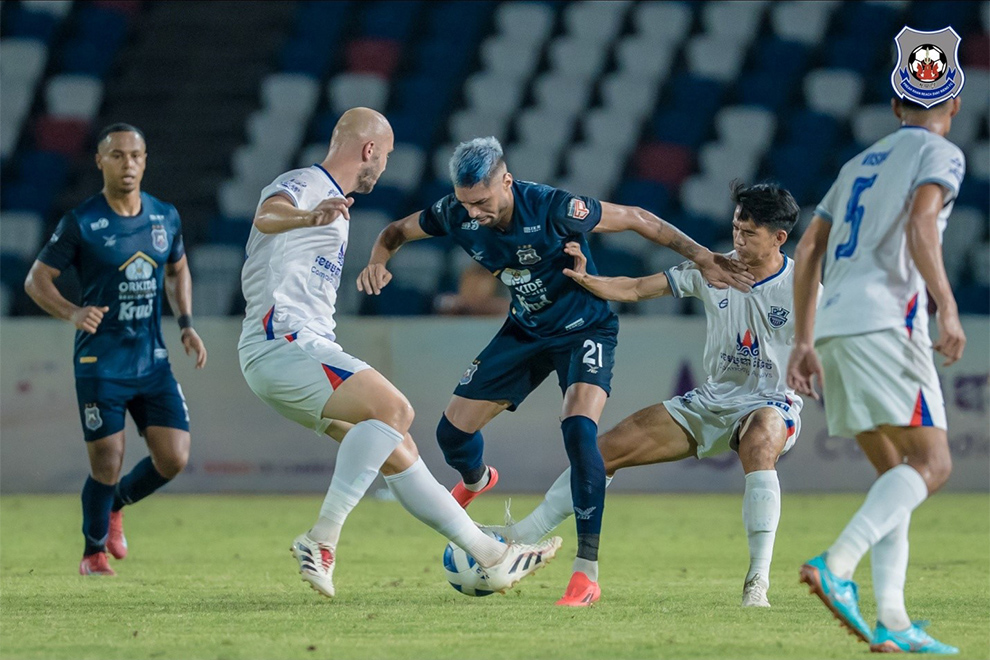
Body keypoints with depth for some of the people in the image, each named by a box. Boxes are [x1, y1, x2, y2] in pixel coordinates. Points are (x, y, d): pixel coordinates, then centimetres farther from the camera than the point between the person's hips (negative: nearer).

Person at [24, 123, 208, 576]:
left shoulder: (165, 217, 5)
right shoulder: (81, 223, -9)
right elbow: (36, 280, -4)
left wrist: (186, 325, 10)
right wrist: (72, 314, -22)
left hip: (152, 360, 4)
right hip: (100, 363, -4)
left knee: (173, 458, -5)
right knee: (107, 466, -6)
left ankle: (116, 505, 26)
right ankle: (93, 552, 20)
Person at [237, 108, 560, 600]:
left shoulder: (330, 204, 25)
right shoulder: (302, 186, -8)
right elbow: (267, 217, -33)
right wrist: (310, 217, -53)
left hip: (306, 348, 10)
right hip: (281, 343, -10)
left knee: (396, 449, 8)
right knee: (392, 408, -26)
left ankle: (492, 558, 10)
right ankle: (322, 541, -29)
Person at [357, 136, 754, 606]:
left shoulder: (551, 209, -31)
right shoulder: (457, 215, -16)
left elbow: (634, 219, -19)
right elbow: (398, 231, 3)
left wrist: (701, 258, -19)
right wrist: (378, 262, -20)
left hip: (584, 329, -5)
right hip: (525, 332, 5)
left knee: (578, 428, -29)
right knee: (452, 431, 5)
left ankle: (587, 574, -25)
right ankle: (476, 481, 46)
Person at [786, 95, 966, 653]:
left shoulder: (859, 165, 28)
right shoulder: (940, 154, 6)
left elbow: (808, 251, 22)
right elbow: (920, 224, -13)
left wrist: (803, 342, 23)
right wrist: (947, 309, -21)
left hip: (831, 325, 8)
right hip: (885, 320, -8)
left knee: (898, 475, 10)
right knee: (932, 465, -9)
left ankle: (892, 621, -2)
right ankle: (837, 566, -28)